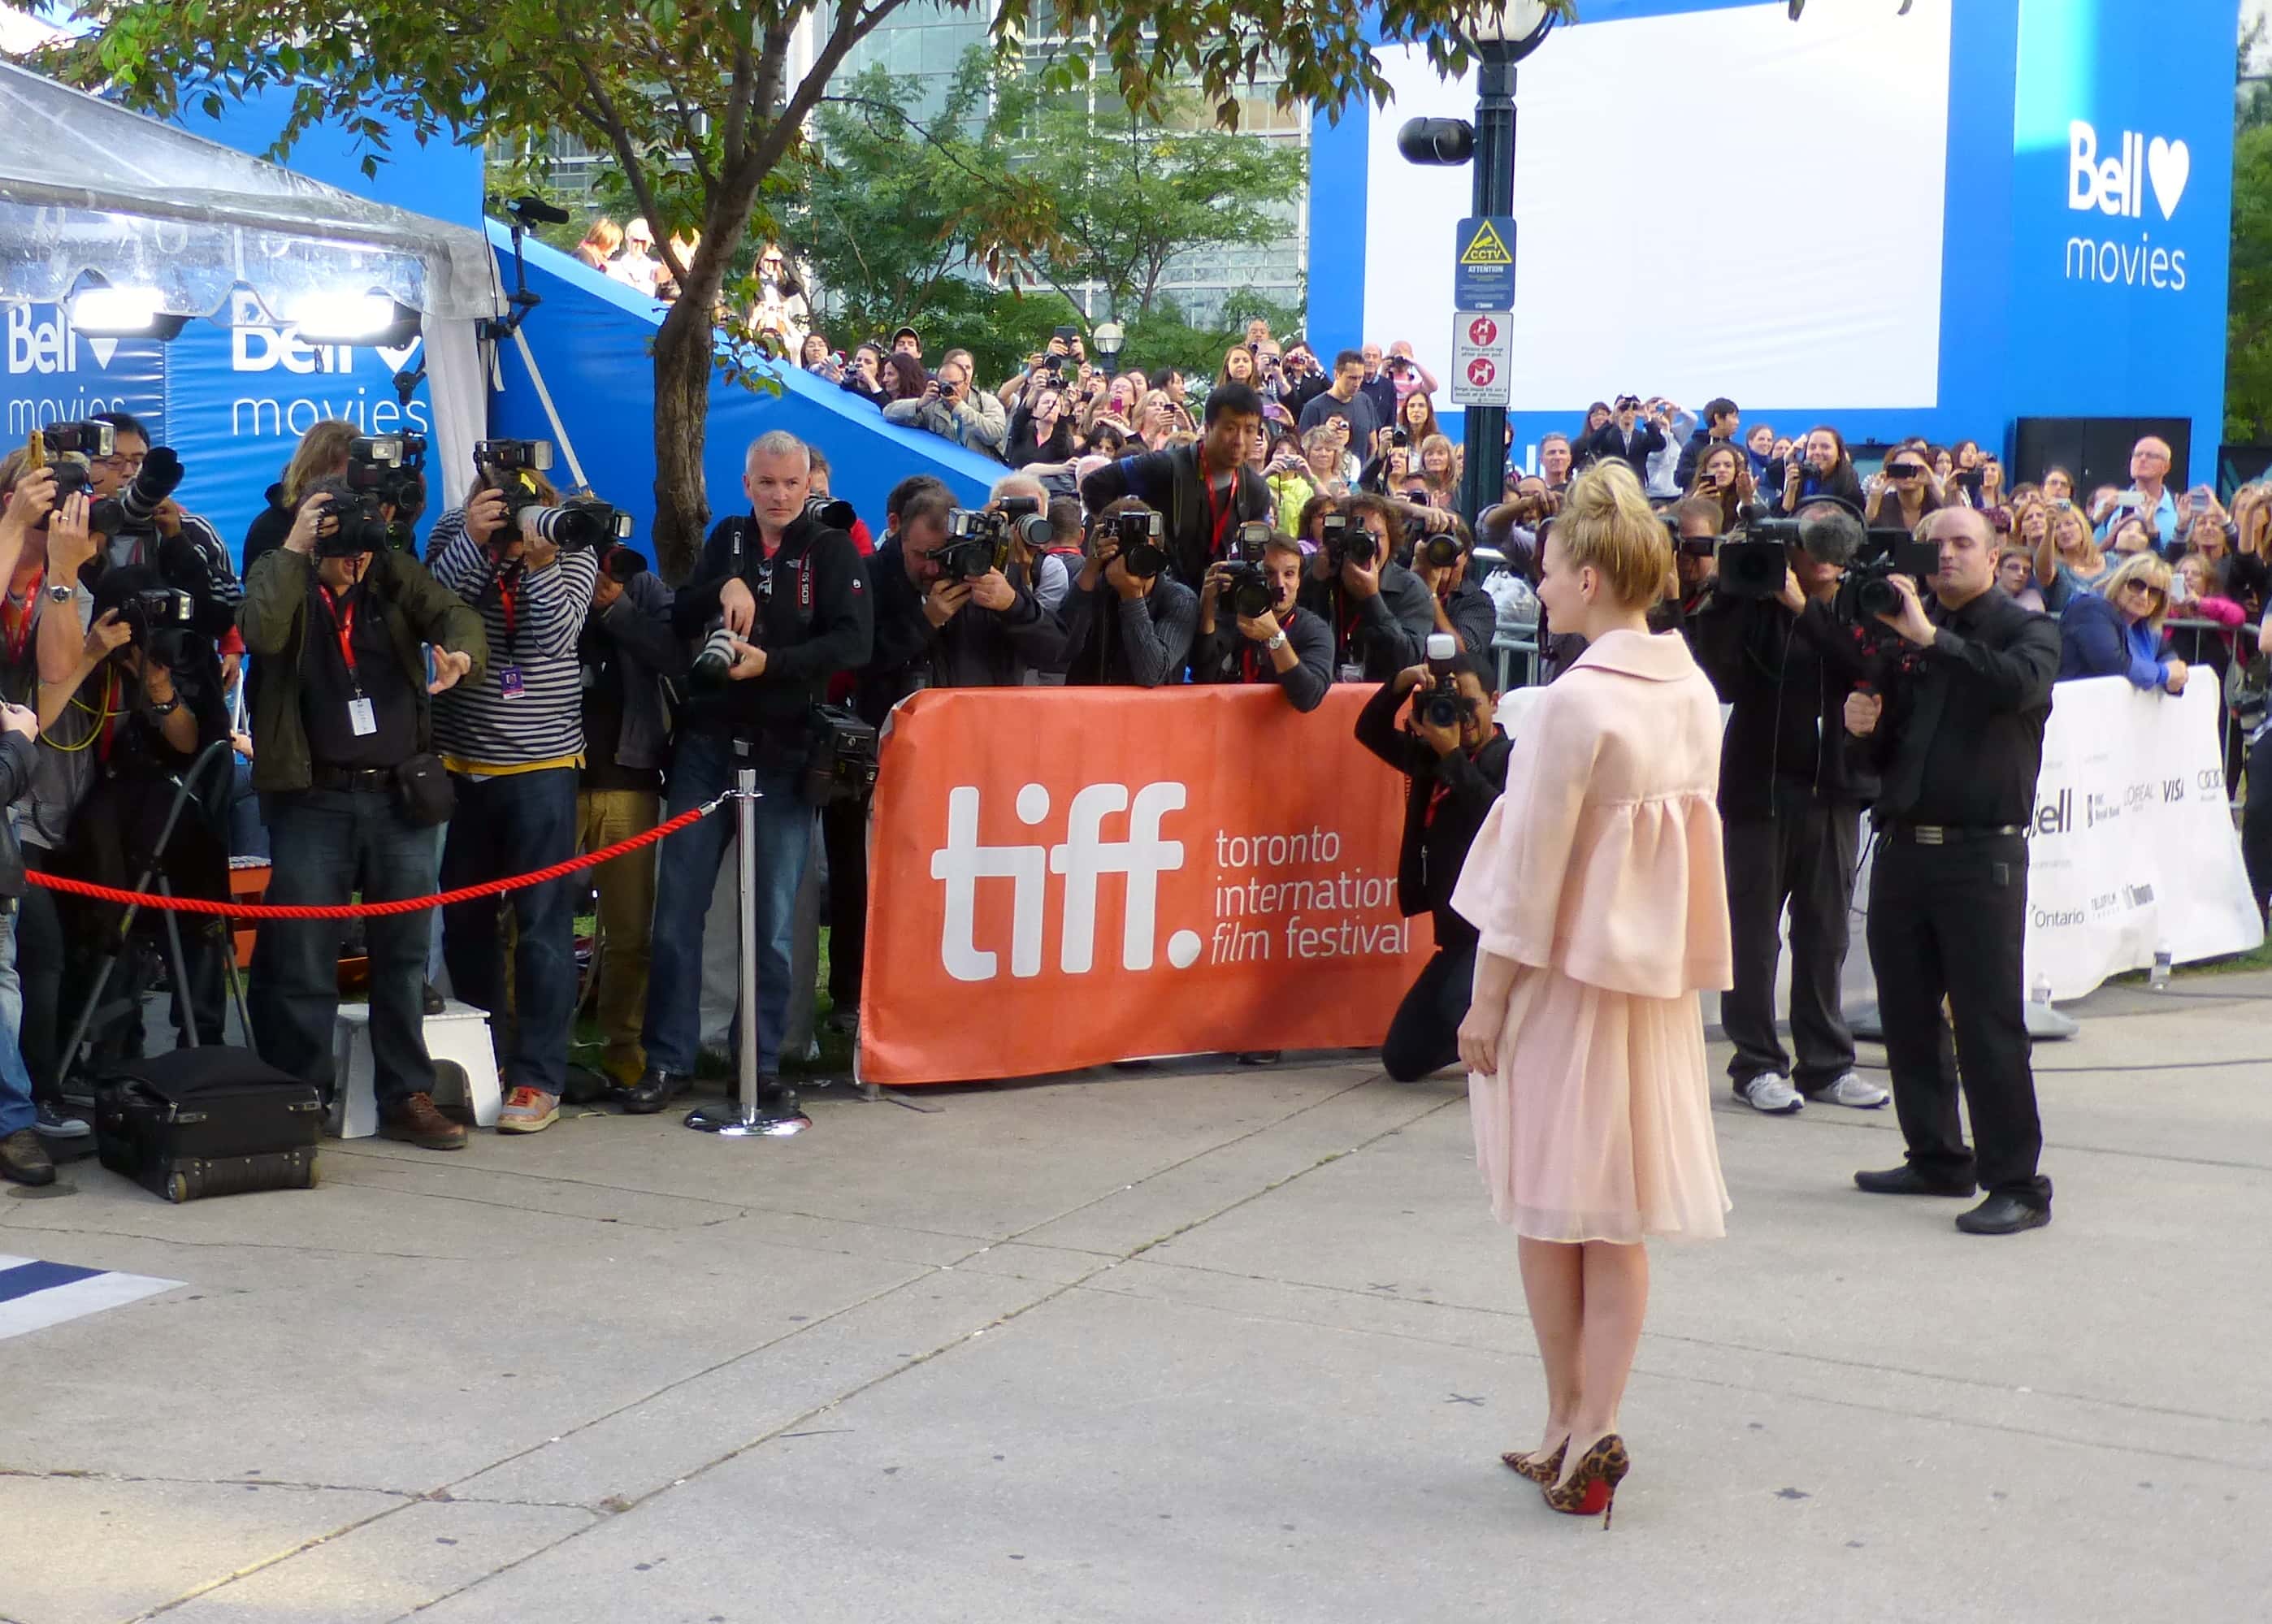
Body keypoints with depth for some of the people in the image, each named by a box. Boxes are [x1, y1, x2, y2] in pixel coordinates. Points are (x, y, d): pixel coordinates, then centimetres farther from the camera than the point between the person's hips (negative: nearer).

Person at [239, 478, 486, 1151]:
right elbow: (261, 633, -20)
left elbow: (453, 612, -7)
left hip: (400, 794, 3)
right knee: (303, 961, 0)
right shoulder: (278, 578, 1)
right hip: (311, 799, -2)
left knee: (405, 955, 8)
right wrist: (291, 551, -16)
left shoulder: (395, 573, 7)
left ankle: (407, 1097, 17)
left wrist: (463, 652, -28)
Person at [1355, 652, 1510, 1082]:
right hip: (1458, 933, 8)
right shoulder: (1431, 757, 11)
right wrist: (1403, 683, -7)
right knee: (1403, 1061, 10)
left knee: (1458, 1003, -36)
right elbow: (1370, 731, 9)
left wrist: (1453, 755, -22)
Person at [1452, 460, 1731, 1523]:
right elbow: (1694, 840, 9)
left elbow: (1533, 868, -17)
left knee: (1546, 1203, 8)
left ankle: (1567, 1421, 17)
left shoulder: (1578, 700, -19)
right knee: (1620, 1214, 10)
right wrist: (1670, 953, 17)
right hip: (1654, 967, 7)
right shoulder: (1694, 694, 4)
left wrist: (1489, 999, -11)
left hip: (1563, 970, -6)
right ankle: (1593, 1430, 8)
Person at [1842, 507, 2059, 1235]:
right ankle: (1938, 1158, 23)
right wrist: (1864, 727, -3)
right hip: (1903, 846, 6)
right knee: (1908, 1016, 10)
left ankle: (2016, 1183, -1)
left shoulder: (2027, 630, 2)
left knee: (1989, 1023, -6)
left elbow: (2019, 683, -22)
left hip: (1982, 854, -5)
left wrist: (1933, 638, -25)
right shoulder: (1904, 630, 16)